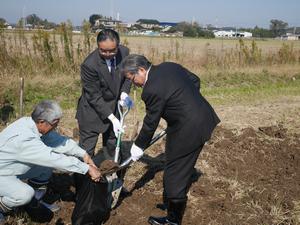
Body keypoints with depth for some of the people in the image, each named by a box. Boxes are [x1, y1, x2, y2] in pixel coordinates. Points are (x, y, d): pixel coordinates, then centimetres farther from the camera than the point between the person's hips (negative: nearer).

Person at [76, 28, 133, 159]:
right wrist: (112, 118, -26)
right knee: (87, 148, 3)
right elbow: (94, 97, -24)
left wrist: (124, 93, -13)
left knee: (112, 145, 23)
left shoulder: (124, 52, -15)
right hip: (93, 111, -5)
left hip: (113, 107, 6)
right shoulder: (89, 65, -30)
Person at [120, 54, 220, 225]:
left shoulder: (152, 90, -21)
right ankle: (174, 203, 47)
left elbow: (150, 123, -11)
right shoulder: (169, 66, 4)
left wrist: (139, 147, 4)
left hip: (189, 129, -10)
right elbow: (195, 80, 14)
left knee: (174, 174, 4)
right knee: (183, 167, 26)